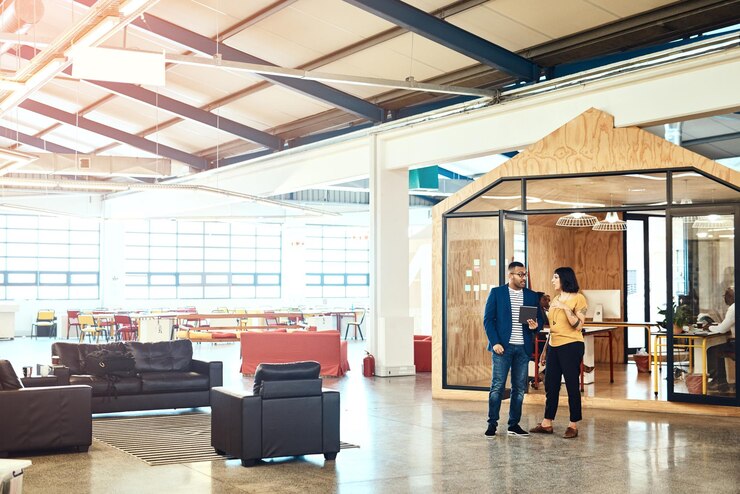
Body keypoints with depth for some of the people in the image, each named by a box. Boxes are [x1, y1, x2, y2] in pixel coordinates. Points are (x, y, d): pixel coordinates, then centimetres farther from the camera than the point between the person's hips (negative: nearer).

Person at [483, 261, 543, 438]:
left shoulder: (532, 296, 11)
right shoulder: (496, 293, 1)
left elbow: (540, 320, 13)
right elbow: (488, 319, -2)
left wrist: (535, 325, -11)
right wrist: (495, 342, -11)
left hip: (523, 348, 4)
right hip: (502, 347, -4)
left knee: (519, 388, 6)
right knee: (497, 386, -5)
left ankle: (514, 425, 14)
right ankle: (492, 424, 3)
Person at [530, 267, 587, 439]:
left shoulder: (578, 298, -6)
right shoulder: (555, 299, 14)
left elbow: (578, 325, -13)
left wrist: (565, 308, -22)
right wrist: (545, 350, 17)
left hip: (571, 346, -7)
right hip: (554, 346, 7)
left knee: (572, 385, -1)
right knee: (550, 386, 9)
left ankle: (573, 425, 8)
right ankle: (547, 423, 16)